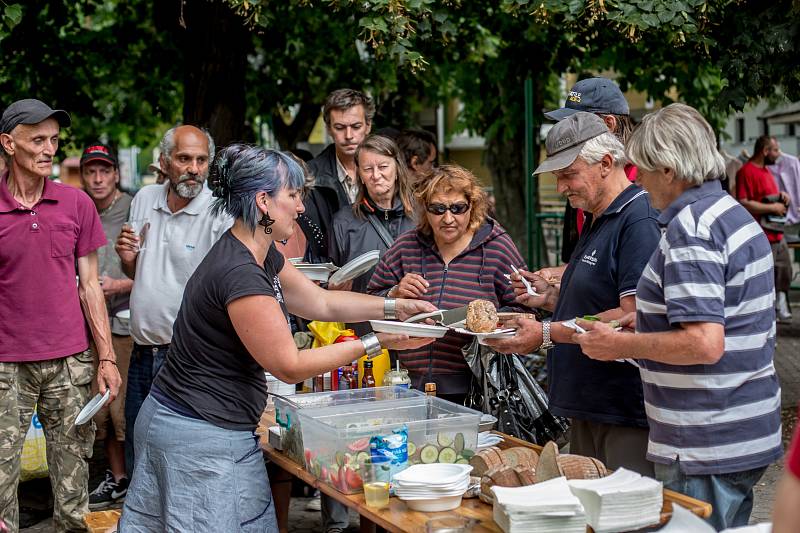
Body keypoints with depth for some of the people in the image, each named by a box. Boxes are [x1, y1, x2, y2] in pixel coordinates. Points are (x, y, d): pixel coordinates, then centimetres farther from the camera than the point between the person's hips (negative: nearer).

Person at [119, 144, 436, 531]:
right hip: (201, 438, -10)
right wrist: (374, 343, -15)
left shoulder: (261, 255, 7)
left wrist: (395, 307, 8)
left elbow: (321, 302, 16)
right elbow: (290, 366, -20)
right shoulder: (240, 274, -24)